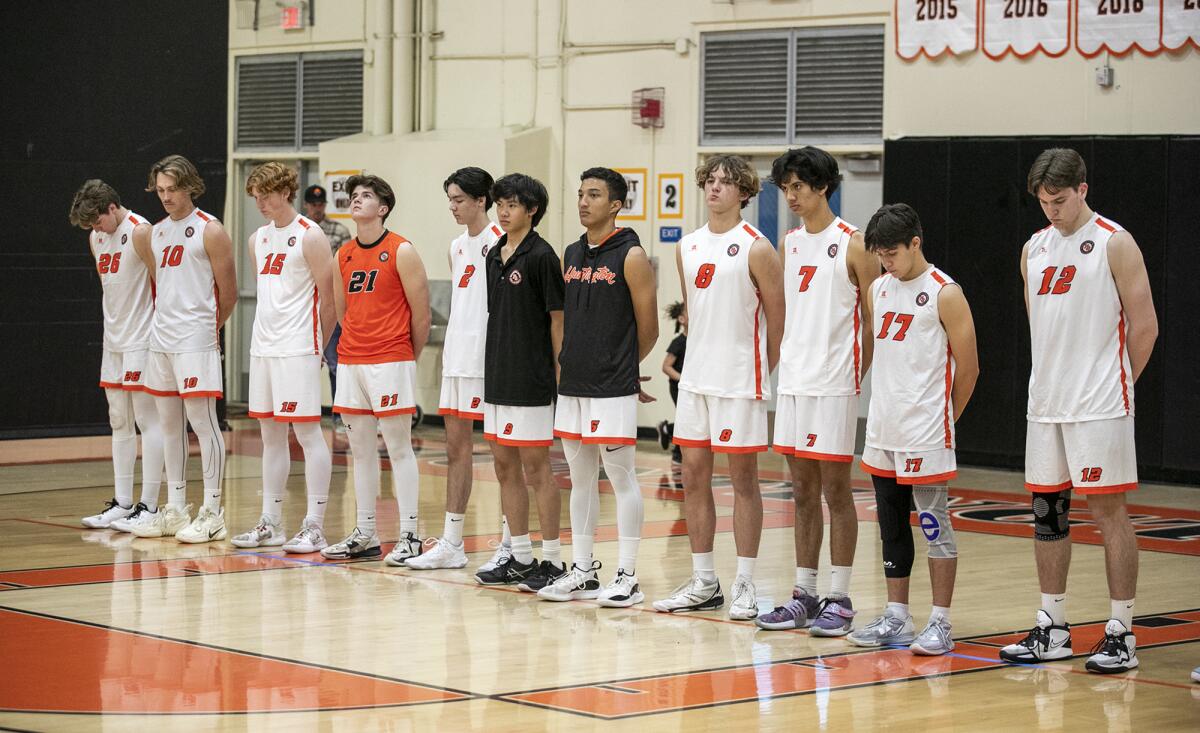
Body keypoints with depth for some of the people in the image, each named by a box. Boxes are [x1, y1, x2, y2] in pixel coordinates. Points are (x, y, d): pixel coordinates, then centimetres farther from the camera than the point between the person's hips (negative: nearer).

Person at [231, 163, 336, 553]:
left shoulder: (310, 236, -9)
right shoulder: (258, 239, 14)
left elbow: (328, 299, -8)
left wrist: (314, 343, -3)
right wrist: (268, 333, 14)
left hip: (298, 350, -8)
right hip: (262, 346, 8)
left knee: (307, 432, -6)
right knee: (271, 433, 11)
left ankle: (315, 526, -4)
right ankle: (271, 523, 17)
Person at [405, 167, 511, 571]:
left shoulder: (499, 243, -9)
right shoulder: (457, 247, 16)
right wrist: (449, 348, 17)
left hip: (491, 360, -8)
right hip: (458, 359, 8)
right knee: (456, 449, 9)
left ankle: (509, 546, 2)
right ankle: (451, 544, 14)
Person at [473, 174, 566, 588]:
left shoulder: (541, 256, -10)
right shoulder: (494, 255, 12)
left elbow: (557, 318, -10)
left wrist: (559, 375, -12)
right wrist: (493, 365, 14)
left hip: (531, 380, -8)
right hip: (498, 379, 8)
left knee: (536, 467, -4)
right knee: (505, 467, 10)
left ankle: (553, 561, 3)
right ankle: (520, 558, 18)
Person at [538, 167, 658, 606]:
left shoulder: (630, 256, -9)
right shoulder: (571, 255, 12)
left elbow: (647, 327, -5)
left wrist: (622, 368, 6)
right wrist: (571, 363, 12)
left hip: (613, 389, -7)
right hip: (572, 387, 7)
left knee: (621, 477, -2)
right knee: (581, 478, 11)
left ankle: (627, 577, 2)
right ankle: (582, 572, 18)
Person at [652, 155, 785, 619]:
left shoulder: (755, 249, -9)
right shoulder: (688, 247, 10)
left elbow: (777, 320, -5)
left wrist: (758, 370, 1)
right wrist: (705, 355, 16)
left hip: (740, 383, -6)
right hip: (696, 378, 6)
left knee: (743, 477, 0)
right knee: (694, 476, 7)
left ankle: (744, 586, 6)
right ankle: (703, 584, 16)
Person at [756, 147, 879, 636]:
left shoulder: (852, 244, -7)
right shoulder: (788, 244, 12)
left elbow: (875, 319, -5)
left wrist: (857, 376, -5)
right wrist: (785, 364, 11)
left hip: (834, 386, -6)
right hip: (793, 383, 6)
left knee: (835, 490, -1)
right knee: (803, 493, 10)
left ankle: (840, 600, 5)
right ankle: (804, 596, 16)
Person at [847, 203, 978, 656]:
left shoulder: (945, 295, -9)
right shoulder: (878, 290, 10)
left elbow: (968, 368, -5)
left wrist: (944, 418, 4)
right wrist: (886, 406, 14)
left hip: (925, 434, -7)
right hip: (882, 431, 7)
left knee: (934, 524, -3)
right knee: (892, 526, 11)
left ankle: (940, 623, 0)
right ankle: (896, 618, 19)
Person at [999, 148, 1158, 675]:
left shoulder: (1114, 244, -7)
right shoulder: (1034, 248, 12)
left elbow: (1144, 326, -6)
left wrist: (1117, 384, 2)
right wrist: (1054, 379, 15)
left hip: (1099, 407, -6)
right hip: (1046, 403, 6)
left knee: (1108, 511, -4)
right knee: (1047, 511, 9)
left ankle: (1121, 635, 1)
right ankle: (1052, 630, 18)